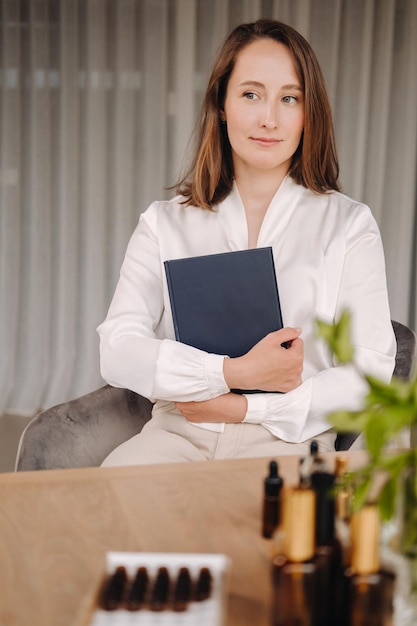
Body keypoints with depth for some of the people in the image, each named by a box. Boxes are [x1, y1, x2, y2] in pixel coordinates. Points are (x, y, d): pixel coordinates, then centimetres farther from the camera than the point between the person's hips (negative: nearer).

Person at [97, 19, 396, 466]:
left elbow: (371, 371, -1)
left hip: (288, 438, -1)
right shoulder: (164, 223, 9)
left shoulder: (349, 225, 5)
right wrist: (235, 372, -14)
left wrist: (245, 406, -10)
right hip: (178, 433, 1)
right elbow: (117, 351, -2)